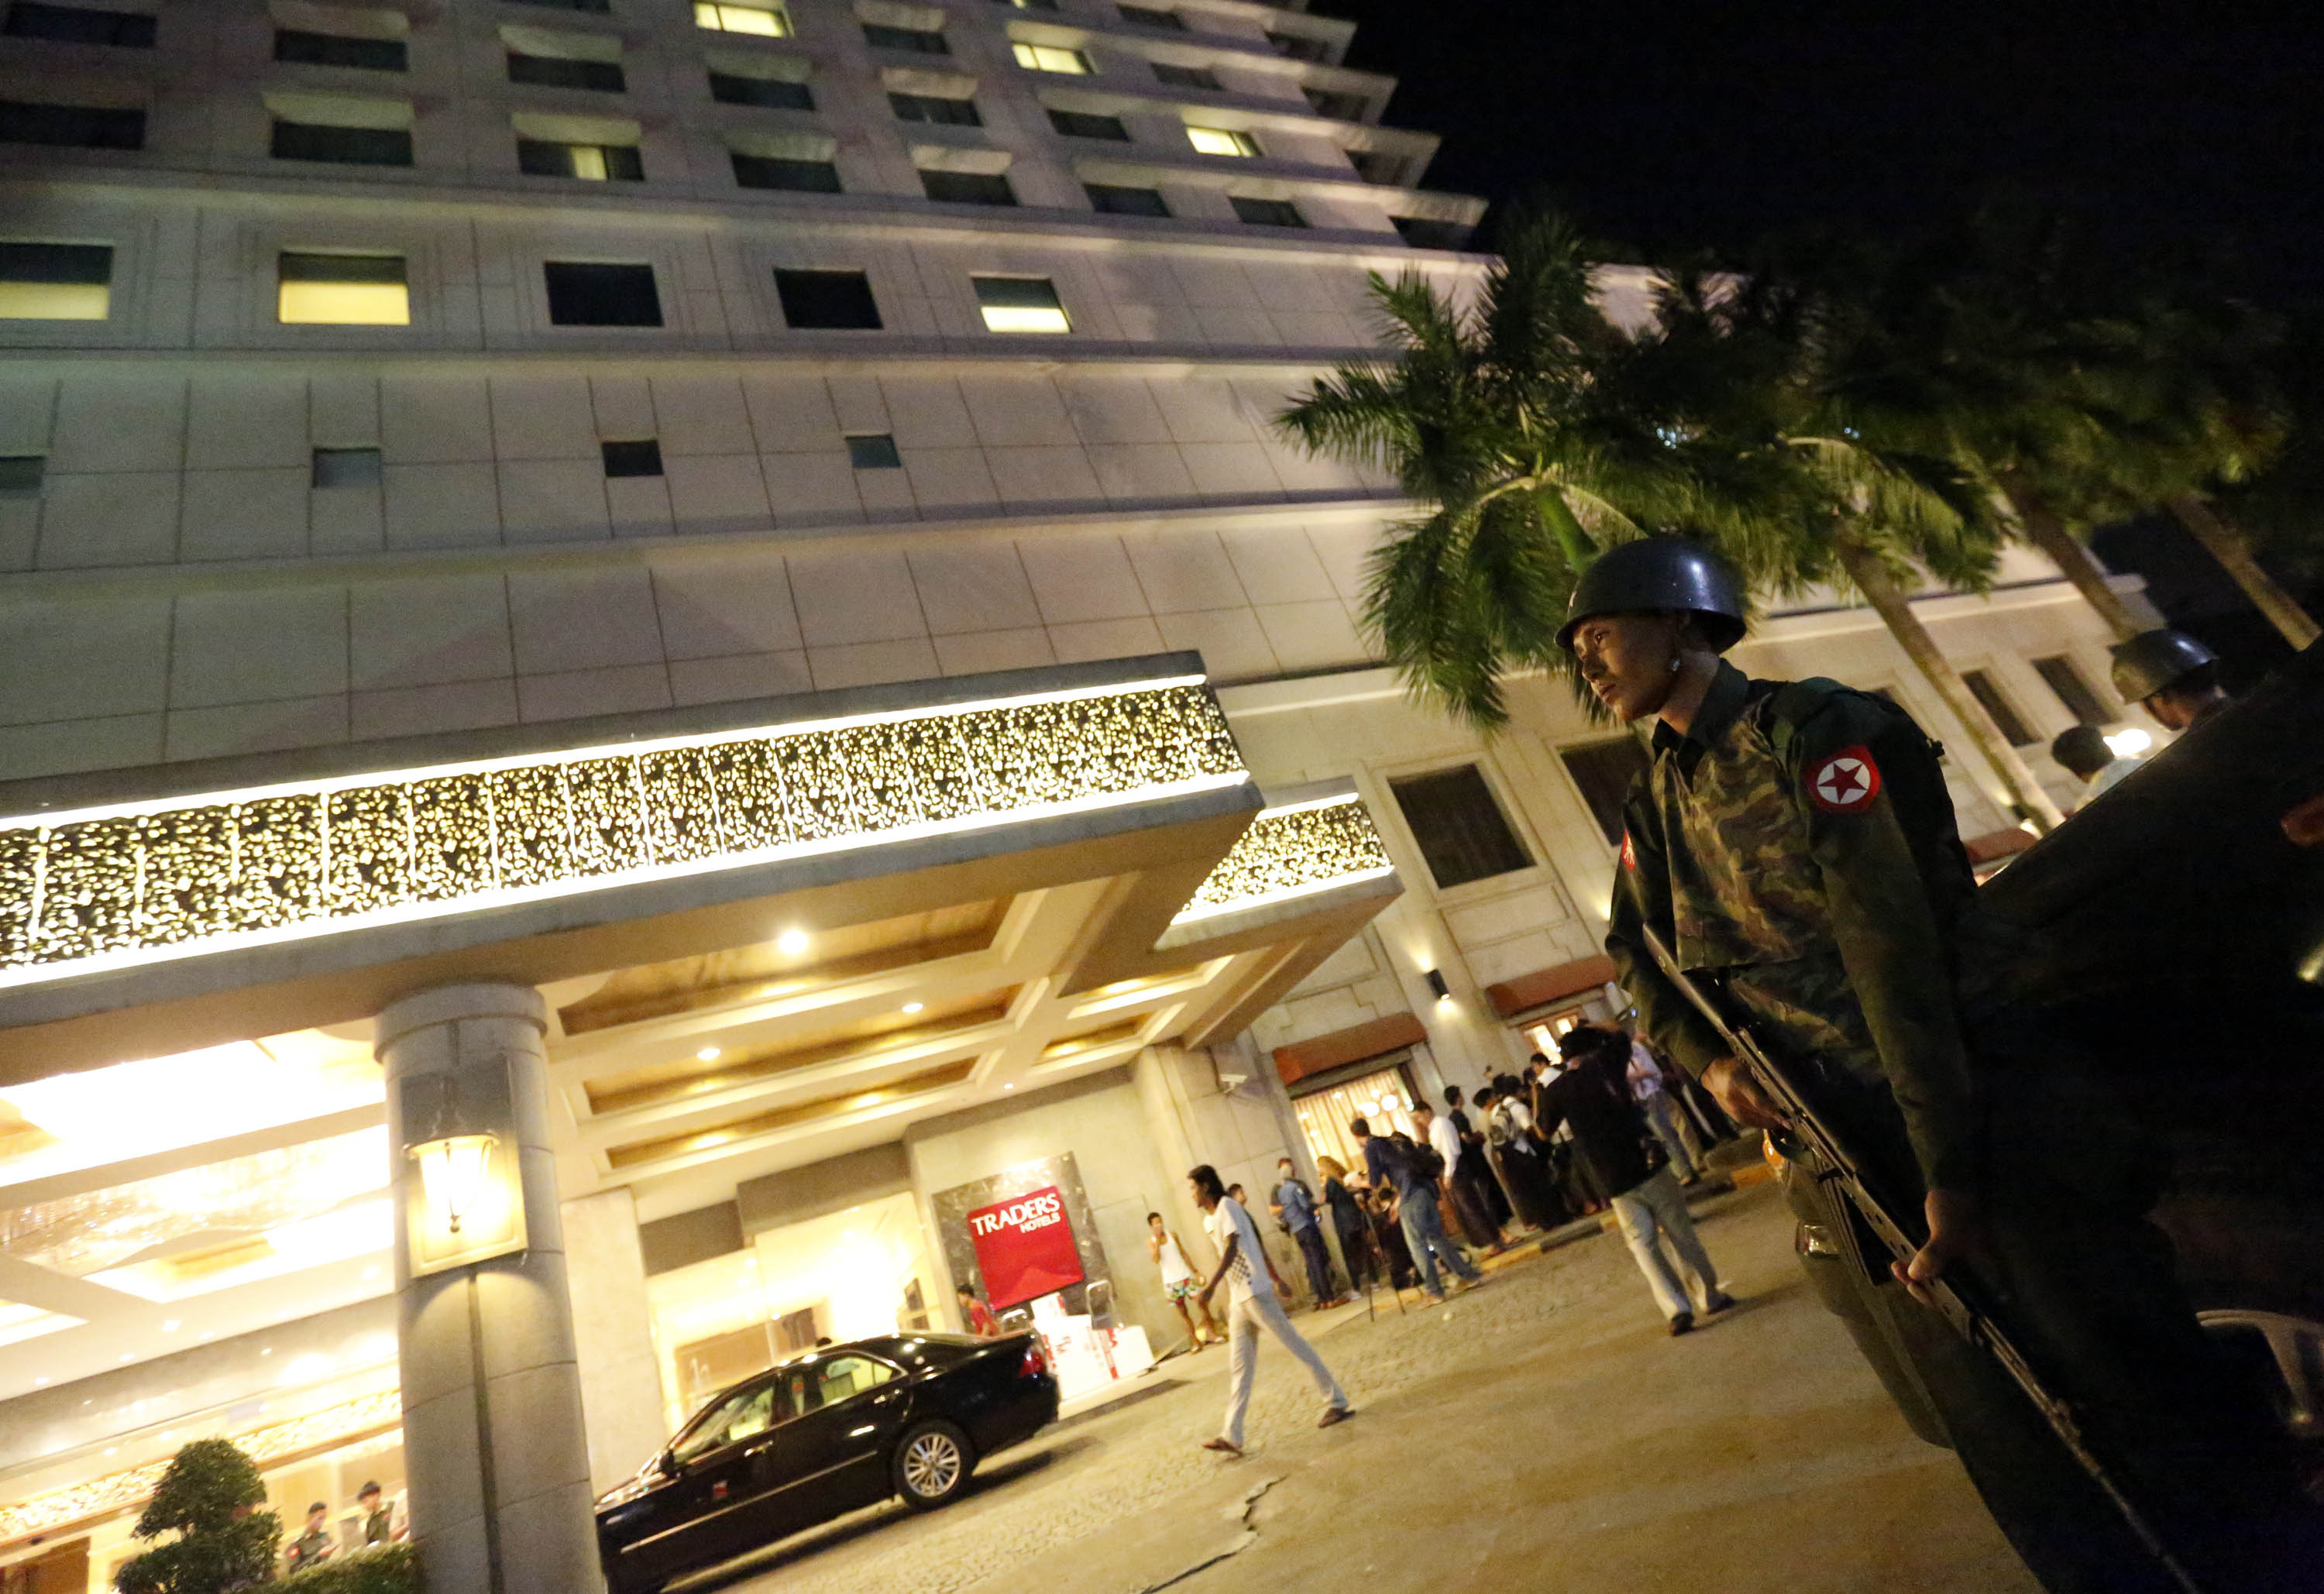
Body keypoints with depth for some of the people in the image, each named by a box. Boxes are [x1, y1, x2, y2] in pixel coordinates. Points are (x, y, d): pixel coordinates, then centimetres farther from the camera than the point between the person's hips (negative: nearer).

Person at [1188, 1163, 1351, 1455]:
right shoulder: (1208, 1220, 16)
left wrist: (1211, 1286, -33)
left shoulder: (1227, 1206, -11)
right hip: (1239, 1299, 9)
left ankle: (1337, 1403, 10)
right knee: (1239, 1367, 6)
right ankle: (1231, 1436, 6)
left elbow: (1231, 1249, -23)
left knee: (1295, 1345, 0)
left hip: (1255, 1293, -9)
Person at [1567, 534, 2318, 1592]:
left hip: (1985, 1101, -6)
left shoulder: (1808, 729, -13)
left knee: (2138, 1392, 2)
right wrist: (1704, 1058, -2)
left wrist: (1950, 1169, -19)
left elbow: (1895, 949, -19)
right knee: (2007, 1441, 12)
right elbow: (1636, 950, 17)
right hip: (1854, 1145, 6)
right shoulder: (1654, 801, 8)